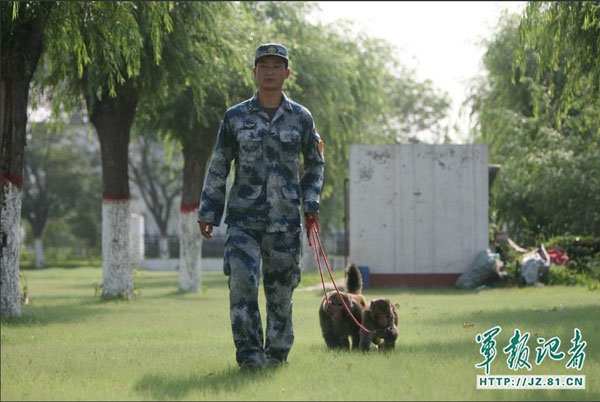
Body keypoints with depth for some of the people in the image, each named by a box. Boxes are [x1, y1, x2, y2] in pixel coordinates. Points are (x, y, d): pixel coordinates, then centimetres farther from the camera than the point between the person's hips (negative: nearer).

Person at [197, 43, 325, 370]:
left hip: (285, 220, 1)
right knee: (242, 283, -15)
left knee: (281, 289, 5)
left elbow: (315, 164, 19)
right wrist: (208, 212, 6)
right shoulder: (235, 117, 5)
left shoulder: (301, 118, 7)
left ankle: (277, 352, 18)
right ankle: (249, 352, -10)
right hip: (244, 217, -1)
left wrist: (311, 202, 6)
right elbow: (218, 167, 10)